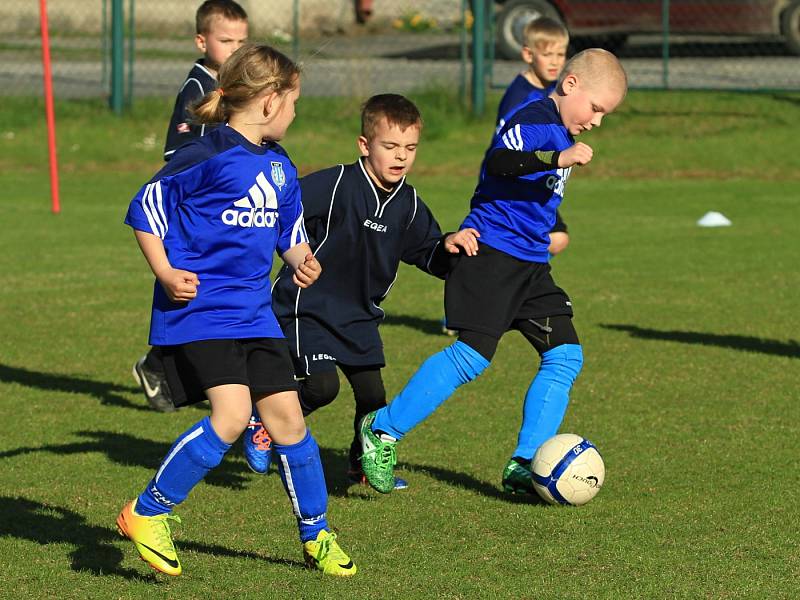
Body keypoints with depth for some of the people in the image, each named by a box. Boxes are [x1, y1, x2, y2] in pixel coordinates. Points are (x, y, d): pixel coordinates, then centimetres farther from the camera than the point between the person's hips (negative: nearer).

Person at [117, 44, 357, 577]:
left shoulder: (280, 167, 11)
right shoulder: (209, 157, -13)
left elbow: (290, 231, 25)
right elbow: (146, 206, -8)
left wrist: (303, 261, 3)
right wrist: (165, 273, -13)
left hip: (254, 310, 7)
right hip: (199, 309, -7)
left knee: (287, 414, 5)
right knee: (232, 414, -20)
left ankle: (316, 536, 19)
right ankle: (147, 514, -6)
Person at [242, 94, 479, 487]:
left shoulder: (408, 205, 1)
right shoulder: (334, 185, -19)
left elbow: (428, 255, 7)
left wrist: (449, 246, -13)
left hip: (360, 314, 6)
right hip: (308, 307, -6)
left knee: (372, 392, 3)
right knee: (322, 386, -18)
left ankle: (365, 463, 28)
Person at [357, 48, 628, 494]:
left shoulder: (562, 133, 18)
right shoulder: (535, 120, -13)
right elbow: (498, 161, -33)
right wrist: (558, 158, -40)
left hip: (531, 265, 10)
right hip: (492, 255, -10)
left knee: (566, 355, 1)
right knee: (473, 355, -16)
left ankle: (524, 466, 3)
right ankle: (382, 431, -3)